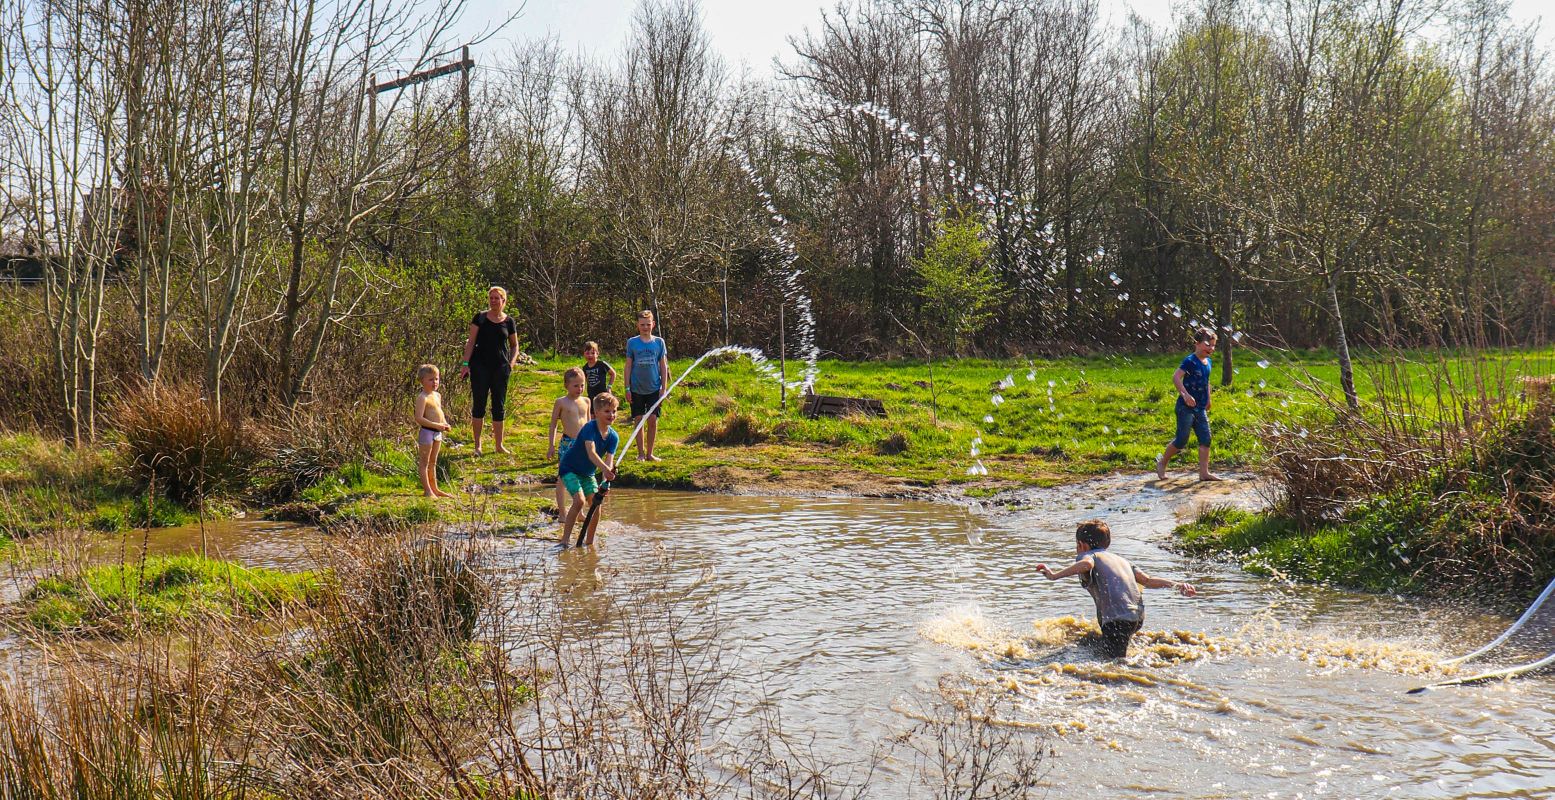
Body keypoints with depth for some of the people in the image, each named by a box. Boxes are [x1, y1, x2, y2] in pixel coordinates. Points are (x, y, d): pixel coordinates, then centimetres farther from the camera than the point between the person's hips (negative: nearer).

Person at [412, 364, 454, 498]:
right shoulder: (422, 398, -17)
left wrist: (445, 424, 6)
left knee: (433, 462, 18)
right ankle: (427, 491, 4)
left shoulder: (437, 395, 10)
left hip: (437, 432, 9)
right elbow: (419, 418, -23)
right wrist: (436, 425, -25)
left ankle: (434, 489, 27)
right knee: (424, 462, 1)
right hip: (426, 432, -9)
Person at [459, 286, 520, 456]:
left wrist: (512, 361, -1)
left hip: (501, 367, 2)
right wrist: (465, 363, -10)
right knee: (478, 404, 0)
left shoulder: (509, 322, 6)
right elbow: (471, 341, -1)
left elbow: (514, 345, 16)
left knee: (499, 406, 7)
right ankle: (477, 445, 7)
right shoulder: (480, 317, 1)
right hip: (480, 366, -2)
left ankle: (499, 445, 16)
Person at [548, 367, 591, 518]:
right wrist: (551, 446, -4)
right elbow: (553, 424, 0)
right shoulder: (561, 402, -4)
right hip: (567, 443, -4)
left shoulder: (586, 401, 9)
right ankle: (562, 513, 6)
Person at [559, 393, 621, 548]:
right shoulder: (589, 428, -26)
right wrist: (605, 469, -55)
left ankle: (589, 542, 9)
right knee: (579, 500, -23)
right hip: (570, 469, -6)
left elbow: (609, 460, -17)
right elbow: (591, 453, -40)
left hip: (588, 473, 6)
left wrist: (605, 482, -34)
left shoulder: (613, 436, -8)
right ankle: (564, 539, -16)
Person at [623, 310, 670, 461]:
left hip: (654, 388, 0)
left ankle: (650, 453, 11)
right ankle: (641, 453, 13)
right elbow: (628, 366, 3)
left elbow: (663, 366, 5)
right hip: (637, 389, 0)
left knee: (653, 420, 0)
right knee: (639, 420, 4)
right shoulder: (632, 342, 1)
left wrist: (664, 388, 0)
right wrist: (627, 388, -1)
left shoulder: (659, 342, 3)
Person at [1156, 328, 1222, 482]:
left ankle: (1204, 472, 4)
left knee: (1205, 439, 1)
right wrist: (1185, 395, -32)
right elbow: (1176, 377, -25)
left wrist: (1207, 399, 24)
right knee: (1181, 440, -3)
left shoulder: (1208, 362, 10)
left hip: (1200, 408, 8)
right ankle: (1162, 462, 18)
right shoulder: (1190, 361, -15)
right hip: (1186, 407, -8)